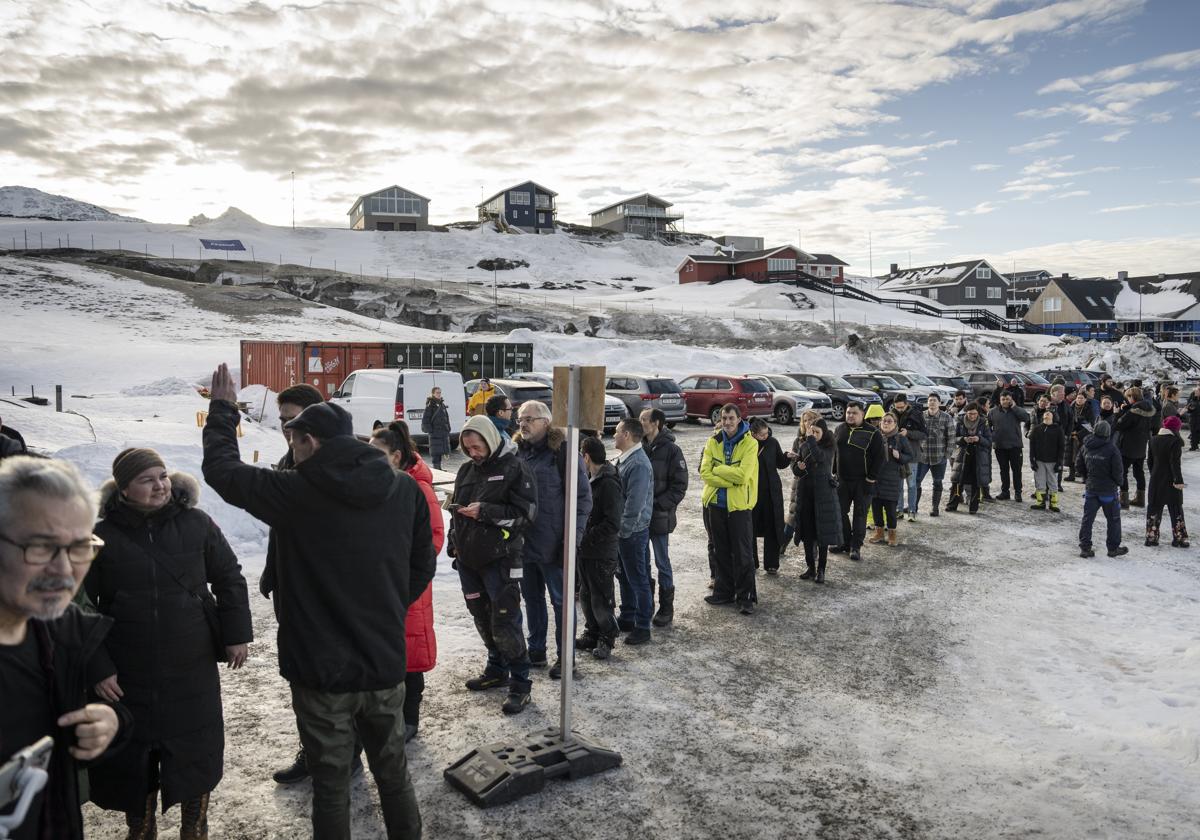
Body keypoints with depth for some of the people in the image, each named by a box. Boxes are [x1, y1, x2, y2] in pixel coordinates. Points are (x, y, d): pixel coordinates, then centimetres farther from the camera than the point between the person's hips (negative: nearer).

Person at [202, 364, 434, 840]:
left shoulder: (294, 492, -15)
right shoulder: (405, 489, -4)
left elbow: (222, 468, 0)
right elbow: (423, 564, 5)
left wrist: (222, 410, 13)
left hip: (321, 670, -3)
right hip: (386, 662, 4)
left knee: (331, 786, 12)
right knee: (393, 773, 20)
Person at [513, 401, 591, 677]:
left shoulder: (563, 451, -11)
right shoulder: (517, 451, 7)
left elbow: (583, 497, -12)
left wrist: (572, 538, -15)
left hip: (552, 542, -6)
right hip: (523, 541, 6)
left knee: (561, 599, 6)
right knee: (531, 597, 18)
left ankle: (565, 656, 19)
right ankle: (536, 650, 33)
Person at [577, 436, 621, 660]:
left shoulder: (608, 484, -19)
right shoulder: (590, 480, 9)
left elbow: (613, 524, -23)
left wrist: (586, 537, -19)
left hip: (602, 555, -9)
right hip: (585, 551, 9)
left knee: (601, 599, 3)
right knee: (586, 596, 18)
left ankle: (607, 639, 19)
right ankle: (591, 635, 32)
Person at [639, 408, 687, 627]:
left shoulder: (671, 450, -10)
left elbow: (679, 486, -11)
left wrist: (658, 504, -18)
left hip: (659, 517, -5)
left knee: (662, 564, 6)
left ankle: (666, 608, 19)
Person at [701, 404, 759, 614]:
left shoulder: (750, 443, -9)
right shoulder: (713, 442, 2)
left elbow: (743, 475, -20)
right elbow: (705, 473, -6)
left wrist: (718, 470, -12)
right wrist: (730, 480, -17)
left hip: (740, 504, -4)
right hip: (716, 502, 4)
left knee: (743, 553, 1)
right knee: (721, 550, 14)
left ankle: (746, 597, 10)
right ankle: (723, 591, 26)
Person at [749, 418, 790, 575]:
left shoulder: (772, 442, -2)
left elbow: (781, 464, 8)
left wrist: (787, 457, -10)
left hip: (771, 492, 2)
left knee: (772, 528, 5)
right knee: (750, 528, 7)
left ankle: (771, 564, 15)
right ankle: (751, 563, 21)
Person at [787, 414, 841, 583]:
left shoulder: (828, 447, -6)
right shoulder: (801, 443, 6)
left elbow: (821, 458, -28)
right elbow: (795, 469, 7)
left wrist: (810, 439, -22)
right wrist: (799, 467, -16)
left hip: (823, 492, -4)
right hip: (804, 490, 4)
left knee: (822, 531, -1)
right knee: (807, 531, 7)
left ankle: (821, 569, 8)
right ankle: (810, 567, 18)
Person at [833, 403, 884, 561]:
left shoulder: (872, 433, -7)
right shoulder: (840, 430, 9)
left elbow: (880, 457, -8)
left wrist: (871, 478, -13)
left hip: (862, 482, -5)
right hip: (842, 481, 5)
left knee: (860, 514, 1)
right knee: (840, 511, 8)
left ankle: (856, 547, 9)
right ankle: (845, 542, 22)